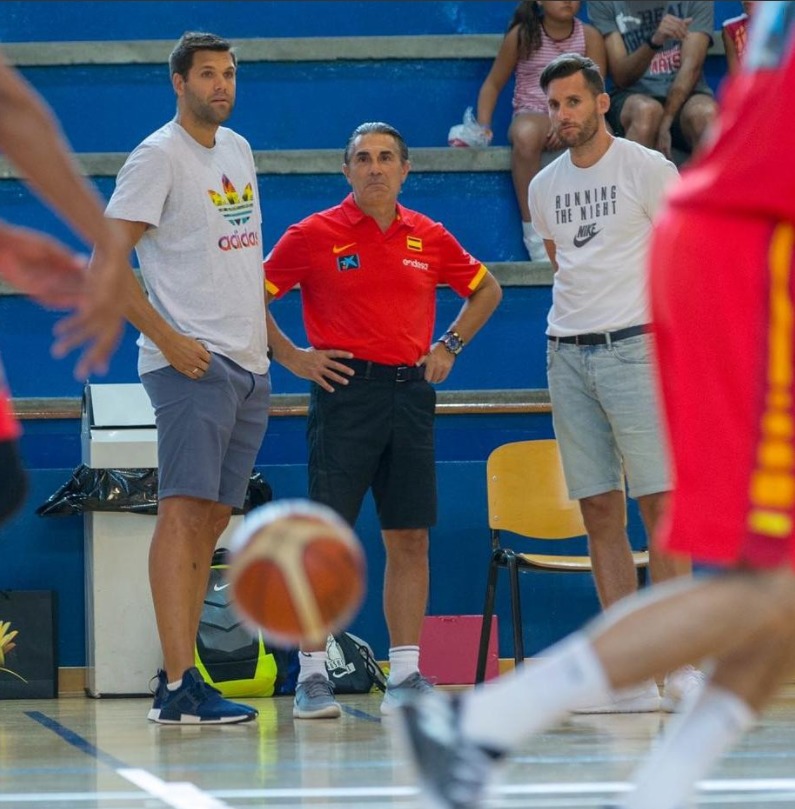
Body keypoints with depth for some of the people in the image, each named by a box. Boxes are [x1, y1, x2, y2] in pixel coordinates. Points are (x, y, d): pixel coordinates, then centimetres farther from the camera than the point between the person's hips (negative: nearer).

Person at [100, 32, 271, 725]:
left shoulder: (239, 150, 17)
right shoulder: (159, 157, -8)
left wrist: (271, 339, 18)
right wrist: (167, 339, -18)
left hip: (250, 364, 8)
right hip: (191, 362, -8)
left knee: (213, 518, 8)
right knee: (184, 510, -14)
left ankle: (178, 677, 13)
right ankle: (178, 687, -20)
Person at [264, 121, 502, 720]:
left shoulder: (429, 238, 10)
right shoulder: (315, 235, 0)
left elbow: (487, 290, 25)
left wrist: (450, 345, 13)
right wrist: (289, 356, -2)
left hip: (410, 393, 4)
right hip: (345, 388, -4)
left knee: (410, 540, 3)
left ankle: (406, 674, 7)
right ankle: (313, 675, -2)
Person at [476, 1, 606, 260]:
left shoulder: (589, 36, 3)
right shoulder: (522, 35, 3)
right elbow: (493, 84, 9)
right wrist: (483, 126, -6)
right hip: (532, 115, -1)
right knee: (525, 136, -40)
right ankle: (533, 233, -34)